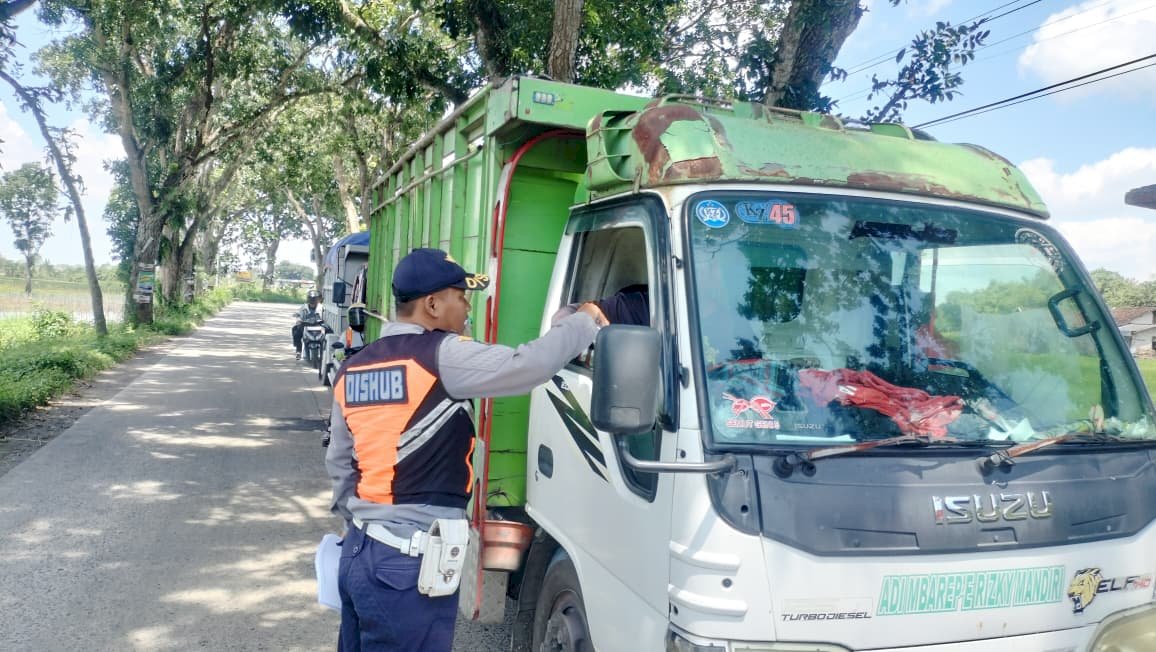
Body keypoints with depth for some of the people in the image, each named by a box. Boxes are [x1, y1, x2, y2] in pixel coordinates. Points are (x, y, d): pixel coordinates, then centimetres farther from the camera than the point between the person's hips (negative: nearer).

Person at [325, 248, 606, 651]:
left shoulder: (353, 369, 8)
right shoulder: (443, 356, -15)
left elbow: (339, 465, 14)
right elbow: (531, 365, -24)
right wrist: (584, 321, -8)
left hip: (357, 552, 8)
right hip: (407, 567, -8)